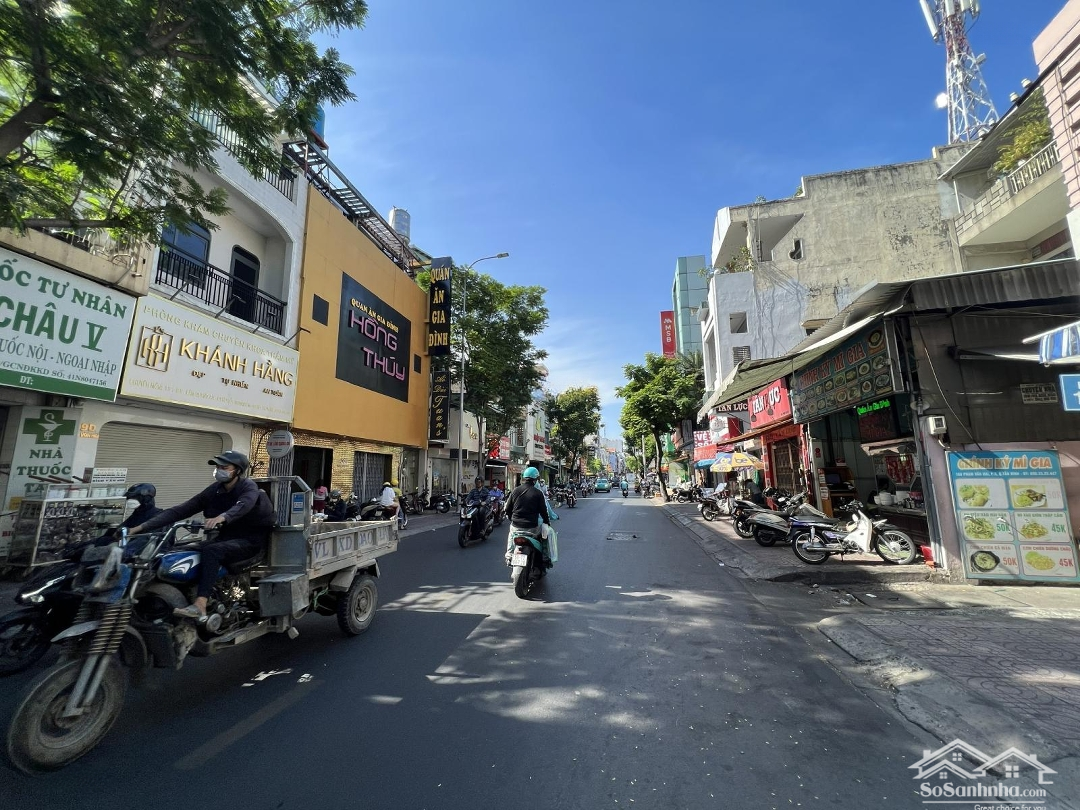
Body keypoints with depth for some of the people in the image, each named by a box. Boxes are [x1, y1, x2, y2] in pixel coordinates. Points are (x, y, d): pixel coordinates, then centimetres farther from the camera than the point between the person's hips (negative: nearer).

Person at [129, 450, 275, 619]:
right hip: (226, 537, 7)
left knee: (211, 551, -32)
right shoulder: (214, 490, 6)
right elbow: (180, 510, 2)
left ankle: (200, 606, -38)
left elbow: (243, 506, -34)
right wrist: (142, 527, -7)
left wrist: (222, 517, -54)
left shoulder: (248, 487, -11)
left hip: (250, 540, -7)